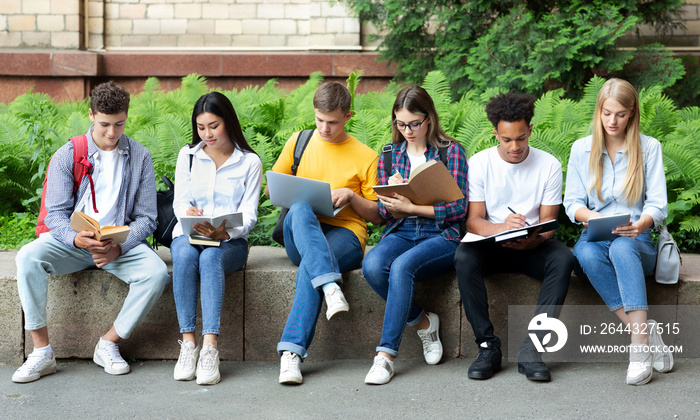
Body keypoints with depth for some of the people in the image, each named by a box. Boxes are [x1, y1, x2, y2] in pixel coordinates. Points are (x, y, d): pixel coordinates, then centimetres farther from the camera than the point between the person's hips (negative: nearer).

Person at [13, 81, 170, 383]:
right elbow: (56, 214, -4)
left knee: (157, 273, -29)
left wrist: (118, 247, -18)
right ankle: (42, 352, -22)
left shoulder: (139, 157, 3)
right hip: (71, 239, 0)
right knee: (28, 257, -30)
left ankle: (109, 344, -12)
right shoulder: (67, 156, 0)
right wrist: (78, 239, -27)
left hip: (122, 242, 1)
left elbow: (146, 218, 2)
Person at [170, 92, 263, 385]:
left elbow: (249, 214, -2)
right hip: (189, 234, 2)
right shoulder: (188, 155, 13)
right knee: (185, 256, -35)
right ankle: (188, 342, -37)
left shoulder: (249, 162, 6)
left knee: (211, 258, -37)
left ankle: (210, 347, -47)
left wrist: (225, 232, -23)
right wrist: (188, 212, -20)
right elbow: (180, 200, 6)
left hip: (229, 240, -2)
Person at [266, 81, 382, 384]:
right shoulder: (299, 142, 14)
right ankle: (331, 287, -51)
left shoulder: (366, 157, 8)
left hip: (345, 234, -2)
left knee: (308, 268, -36)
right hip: (301, 235, 2)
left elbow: (379, 215, 10)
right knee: (300, 210, -36)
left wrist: (351, 196, -9)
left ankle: (292, 351, -39)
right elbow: (271, 187, 21)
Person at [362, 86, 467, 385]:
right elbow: (383, 210, 15)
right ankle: (423, 322, -7)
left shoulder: (451, 151, 4)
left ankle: (386, 354, -30)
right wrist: (391, 198, -9)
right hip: (400, 233, 4)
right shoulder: (390, 155, 15)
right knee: (373, 265, -30)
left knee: (402, 266, -35)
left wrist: (411, 207, -14)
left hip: (441, 235, -4)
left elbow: (459, 208, -4)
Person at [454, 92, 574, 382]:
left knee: (562, 258, -32)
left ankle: (530, 349, -31)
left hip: (532, 248, 0)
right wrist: (501, 228, -29)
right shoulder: (479, 163, -1)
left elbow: (548, 224, -2)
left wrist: (532, 239, -27)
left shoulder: (548, 165, -1)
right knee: (464, 257, -33)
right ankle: (488, 345, -25)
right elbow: (473, 221, -5)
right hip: (491, 246, 0)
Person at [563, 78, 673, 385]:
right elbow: (571, 201, 6)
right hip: (594, 237, 1)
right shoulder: (582, 149, 10)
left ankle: (639, 341, -46)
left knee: (622, 247, -39)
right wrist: (588, 215, -19)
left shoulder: (649, 147, 6)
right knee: (587, 254, -37)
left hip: (636, 241, -1)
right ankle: (645, 330, -35)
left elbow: (658, 204, -1)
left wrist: (642, 223, -25)